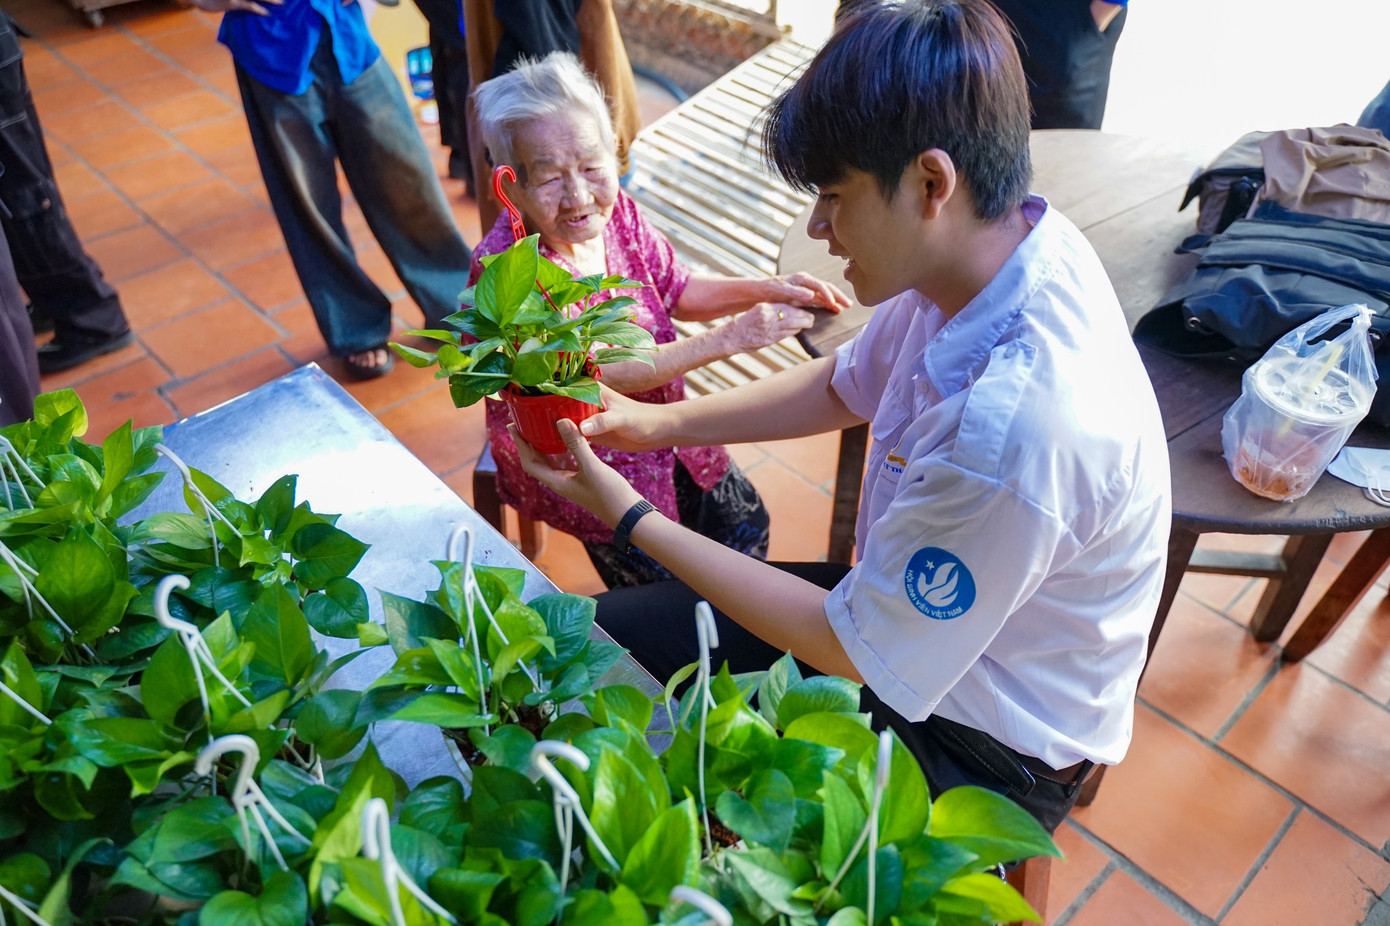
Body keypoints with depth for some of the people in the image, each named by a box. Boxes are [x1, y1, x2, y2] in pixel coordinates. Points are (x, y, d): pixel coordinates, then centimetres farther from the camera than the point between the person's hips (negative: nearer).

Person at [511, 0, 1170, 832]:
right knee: (604, 630, 5)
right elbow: (843, 388, 5)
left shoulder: (1017, 427, -39)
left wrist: (633, 519, -18)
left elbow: (853, 650, -24)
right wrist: (659, 423, -4)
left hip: (985, 754, -7)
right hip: (910, 599, 7)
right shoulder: (1001, 243, -14)